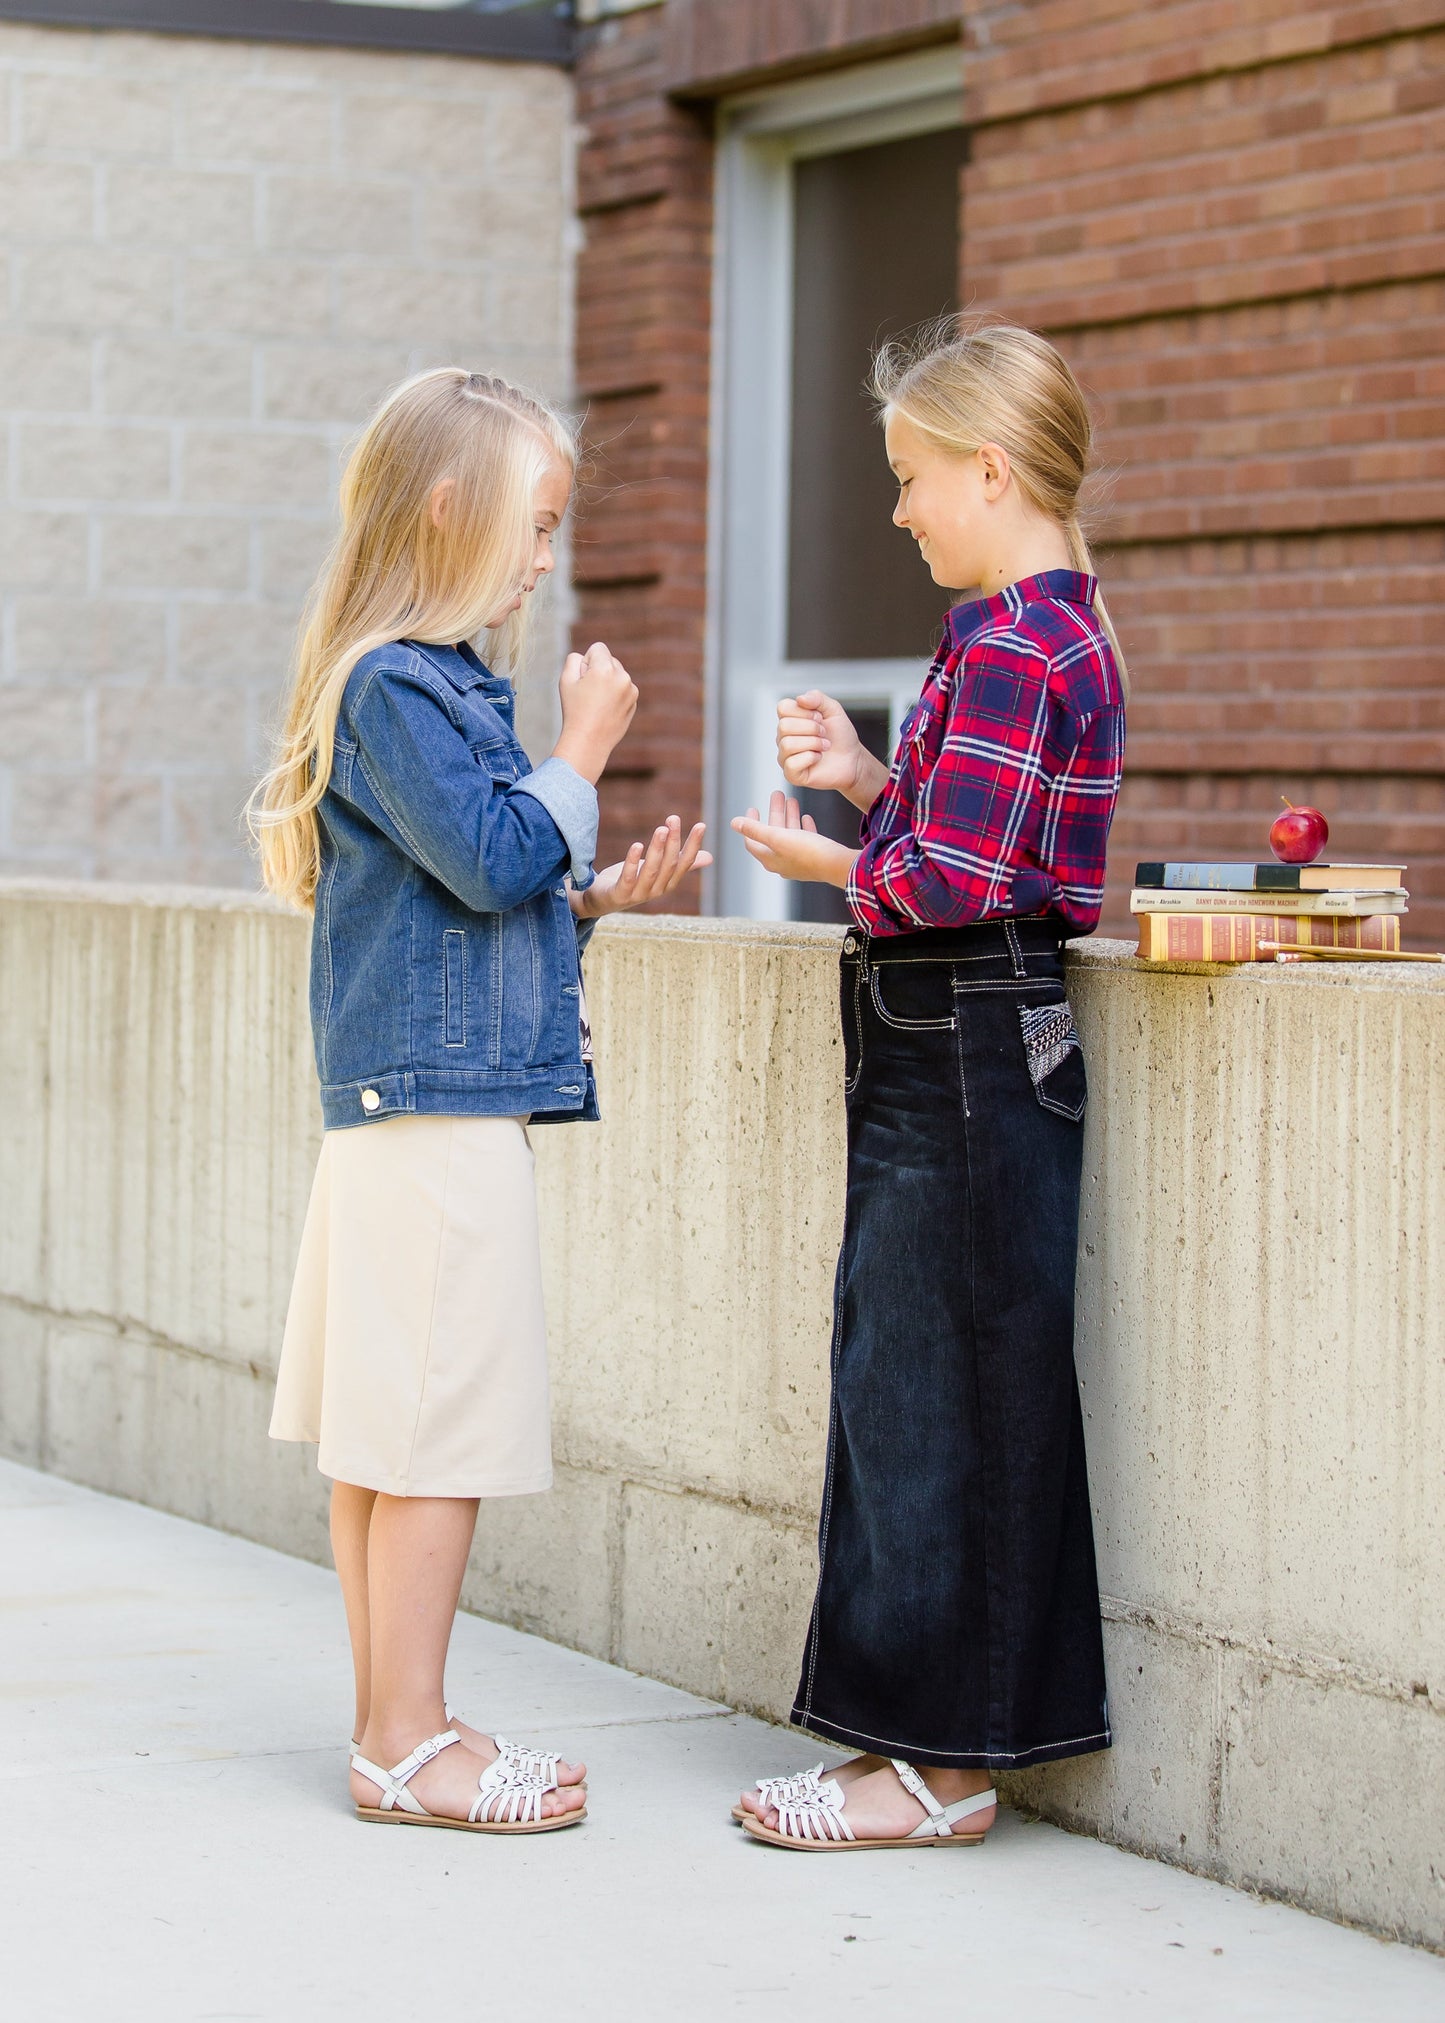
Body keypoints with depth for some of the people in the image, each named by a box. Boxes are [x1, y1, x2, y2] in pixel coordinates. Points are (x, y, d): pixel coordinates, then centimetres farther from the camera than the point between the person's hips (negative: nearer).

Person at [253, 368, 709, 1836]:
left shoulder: (433, 683, 18)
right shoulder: (395, 687, -14)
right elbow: (491, 857, -21)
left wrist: (602, 893, 12)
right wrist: (585, 752, -9)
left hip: (403, 1098, 10)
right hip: (441, 1105, -10)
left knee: (388, 1437, 12)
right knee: (436, 1432, -6)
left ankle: (395, 1727, 18)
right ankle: (407, 1744, -1)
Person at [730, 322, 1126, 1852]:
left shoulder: (1010, 649, -17)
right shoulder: (1057, 632, 15)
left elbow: (949, 881, -21)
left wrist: (825, 863, -5)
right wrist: (867, 777, 10)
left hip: (962, 1053, -10)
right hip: (980, 1052, 10)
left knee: (933, 1396, -4)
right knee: (921, 1388, 13)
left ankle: (938, 1764, 3)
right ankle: (938, 1730, 19)